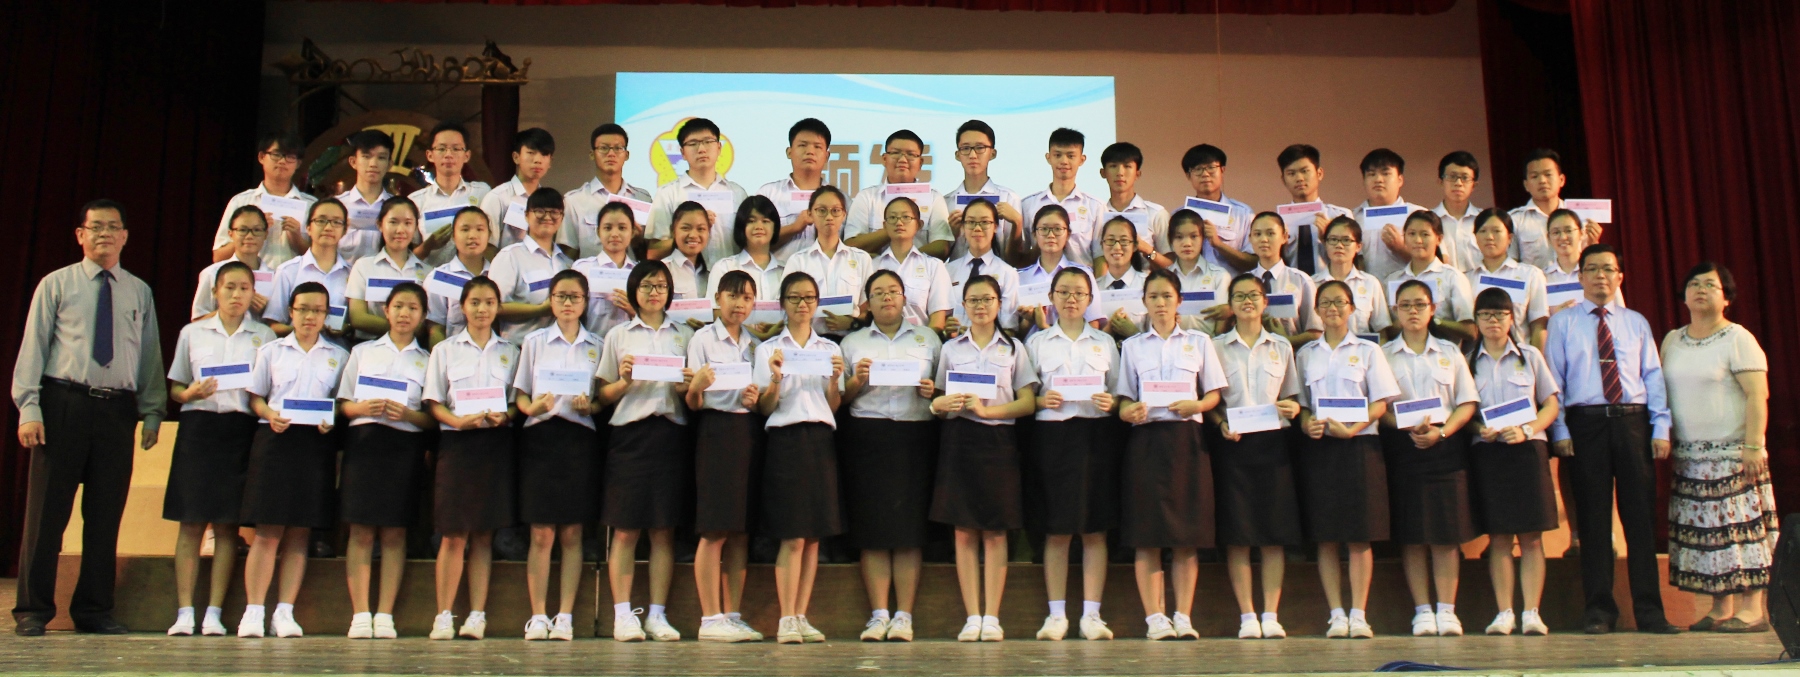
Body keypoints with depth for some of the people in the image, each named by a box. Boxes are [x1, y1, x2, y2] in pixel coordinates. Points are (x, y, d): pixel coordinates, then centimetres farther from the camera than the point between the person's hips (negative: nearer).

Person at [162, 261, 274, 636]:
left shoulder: (264, 336, 9)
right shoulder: (192, 333, 12)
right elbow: (175, 387, 13)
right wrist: (190, 394, -8)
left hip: (241, 429, -1)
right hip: (198, 426, 1)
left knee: (227, 524, 0)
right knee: (191, 522, -1)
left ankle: (214, 612, 2)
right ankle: (184, 612, 1)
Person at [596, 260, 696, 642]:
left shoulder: (686, 336, 15)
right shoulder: (618, 336, 12)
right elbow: (604, 397, 9)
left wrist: (688, 387, -6)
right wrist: (623, 381, -10)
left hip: (671, 433, 1)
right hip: (629, 434, -1)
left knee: (663, 531, 2)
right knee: (625, 529, -3)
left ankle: (657, 615, 6)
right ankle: (622, 615, 0)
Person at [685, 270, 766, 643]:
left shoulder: (755, 344, 16)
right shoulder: (703, 339, 2)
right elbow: (693, 403, -2)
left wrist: (756, 399, -2)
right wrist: (697, 384, -24)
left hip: (750, 433, 5)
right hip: (716, 430, -5)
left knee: (741, 531, 5)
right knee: (714, 531, -6)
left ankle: (733, 616, 10)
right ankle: (710, 619, -1)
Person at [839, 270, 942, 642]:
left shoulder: (928, 338, 16)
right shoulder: (852, 342, 16)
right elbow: (839, 398, 11)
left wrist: (932, 391, -6)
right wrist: (857, 381, -7)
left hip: (915, 435, 0)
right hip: (867, 436, 0)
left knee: (910, 527, -4)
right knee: (872, 528, -3)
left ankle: (904, 616, 1)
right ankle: (878, 615, 2)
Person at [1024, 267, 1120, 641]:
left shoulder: (1105, 342, 14)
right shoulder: (1037, 342, 11)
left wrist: (1110, 402, -8)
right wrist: (1041, 400, -12)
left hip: (1095, 434, 1)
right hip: (1051, 434, -1)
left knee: (1094, 530, 1)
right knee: (1056, 530, 0)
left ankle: (1091, 614, 6)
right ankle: (1056, 614, 6)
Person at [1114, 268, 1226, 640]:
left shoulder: (1199, 342, 12)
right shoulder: (1132, 346, 12)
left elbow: (1213, 394, 10)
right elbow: (1124, 400, 8)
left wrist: (1196, 405, -10)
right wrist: (1130, 411, -15)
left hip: (1186, 439, 0)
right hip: (1146, 438, 0)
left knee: (1186, 536, -1)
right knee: (1146, 536, -3)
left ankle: (1183, 617, 5)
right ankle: (1154, 617, 1)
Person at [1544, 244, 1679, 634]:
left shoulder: (1637, 323, 15)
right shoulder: (1562, 323, 8)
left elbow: (1653, 376, 9)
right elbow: (1553, 380, 3)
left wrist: (1661, 429, -1)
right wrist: (1559, 432, -6)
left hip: (1633, 422, 2)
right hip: (1587, 423, -2)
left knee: (1640, 515, 1)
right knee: (1593, 518, 0)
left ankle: (1649, 611, 7)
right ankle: (1599, 609, 7)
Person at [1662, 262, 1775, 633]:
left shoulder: (1737, 338, -4)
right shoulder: (1672, 341, 13)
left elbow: (1758, 396, -10)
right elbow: (1661, 393, 14)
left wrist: (1753, 446, -18)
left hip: (1732, 454, -5)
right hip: (1690, 457, 5)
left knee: (1741, 528, -5)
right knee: (1706, 531, 5)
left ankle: (1752, 609, -1)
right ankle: (1720, 608, 10)